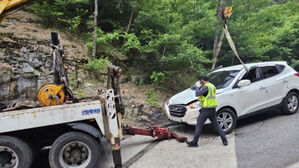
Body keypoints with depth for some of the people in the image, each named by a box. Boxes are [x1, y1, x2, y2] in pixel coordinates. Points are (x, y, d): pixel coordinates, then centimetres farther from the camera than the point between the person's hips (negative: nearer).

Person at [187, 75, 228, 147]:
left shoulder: (206, 87, -16)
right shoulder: (213, 86, 12)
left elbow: (197, 94, -19)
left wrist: (197, 89, 0)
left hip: (206, 110, -8)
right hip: (213, 109, 8)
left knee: (199, 125, -1)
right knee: (216, 125, 17)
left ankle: (194, 142, 5)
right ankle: (224, 140, 17)